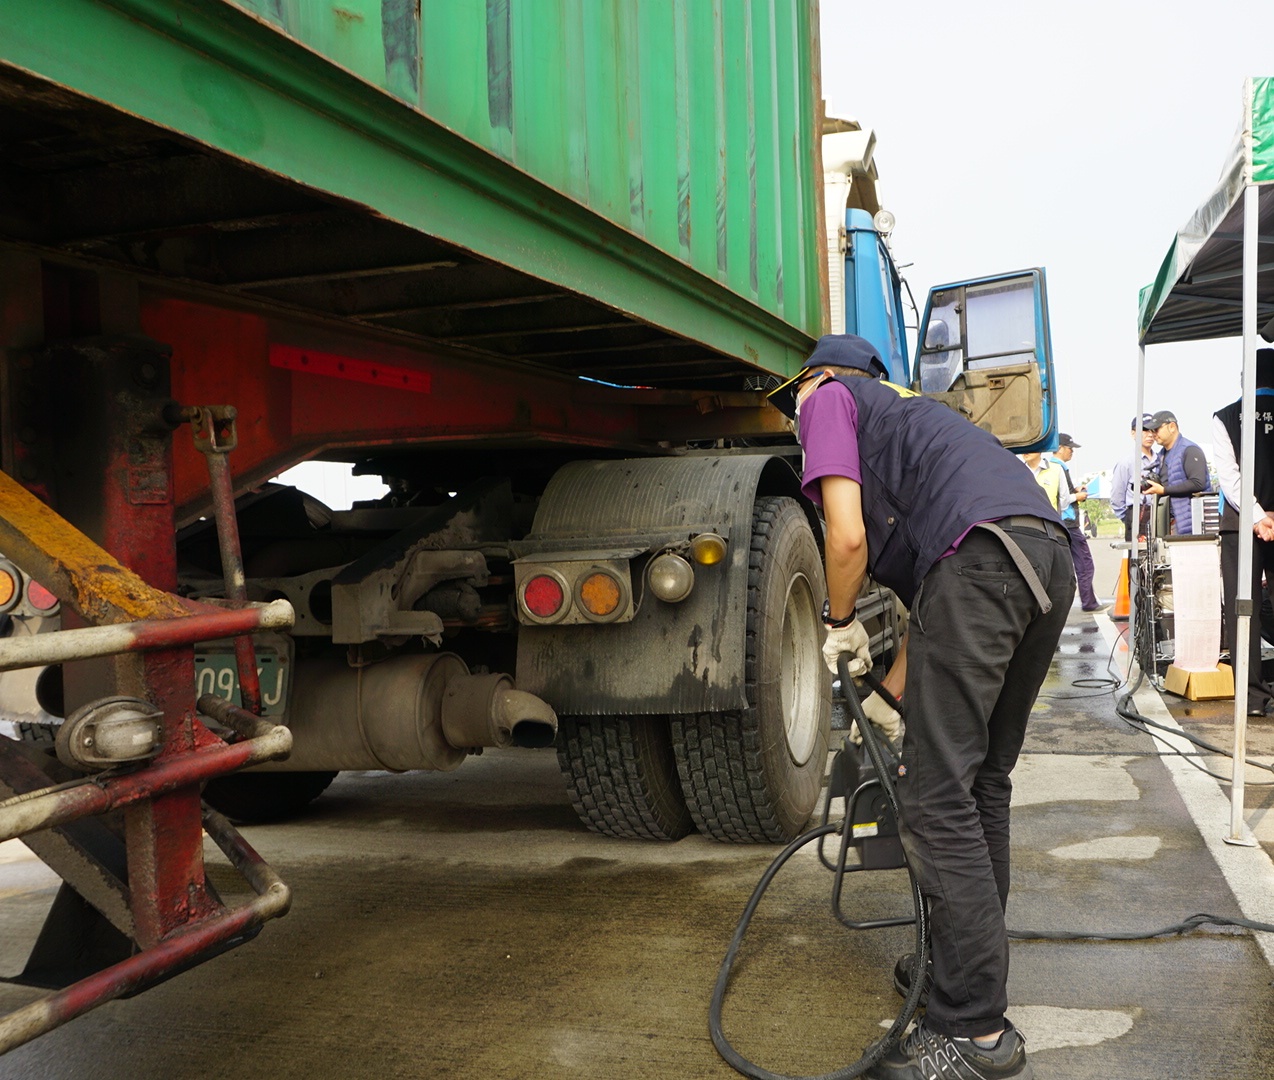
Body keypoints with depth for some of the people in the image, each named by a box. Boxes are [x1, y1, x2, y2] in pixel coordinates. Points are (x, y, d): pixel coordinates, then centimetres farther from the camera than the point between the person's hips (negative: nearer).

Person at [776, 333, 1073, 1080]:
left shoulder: (828, 399, 15)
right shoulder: (905, 413, 37)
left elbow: (847, 534, -3)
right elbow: (926, 589, 34)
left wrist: (840, 624, 16)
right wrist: (889, 695, 38)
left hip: (982, 555, -9)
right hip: (1051, 553, 9)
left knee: (939, 794, -5)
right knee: (984, 779, 19)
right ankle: (972, 961, 30)